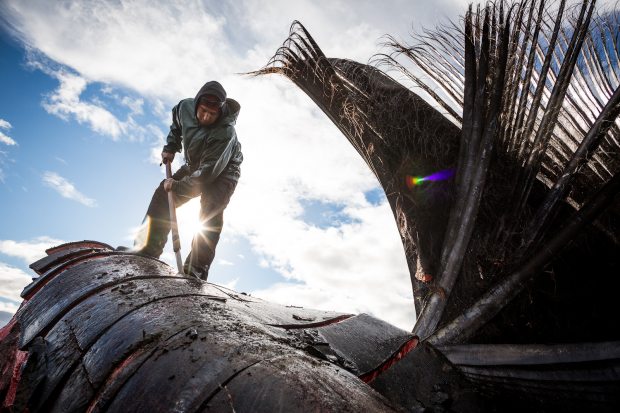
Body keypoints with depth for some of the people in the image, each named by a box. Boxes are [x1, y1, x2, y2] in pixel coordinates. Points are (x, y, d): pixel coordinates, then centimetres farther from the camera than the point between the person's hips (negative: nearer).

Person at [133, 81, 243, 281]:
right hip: (194, 167, 7)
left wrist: (178, 186, -26)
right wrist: (170, 147, 2)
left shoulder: (225, 133, -37)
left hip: (222, 172, -6)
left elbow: (207, 173, -33)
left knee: (210, 213, -27)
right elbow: (176, 123, 11)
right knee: (163, 194, 0)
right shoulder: (185, 107, -18)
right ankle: (147, 249, 9)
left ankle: (196, 270, -27)